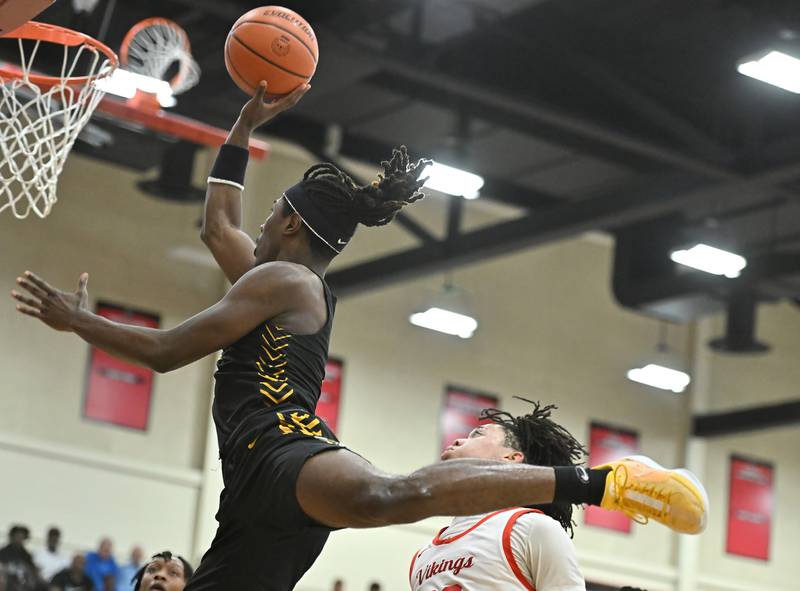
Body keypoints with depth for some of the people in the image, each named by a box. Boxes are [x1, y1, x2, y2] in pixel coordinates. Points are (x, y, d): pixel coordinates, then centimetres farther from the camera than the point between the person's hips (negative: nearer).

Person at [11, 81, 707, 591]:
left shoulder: (279, 277, 4)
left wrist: (78, 320, 14)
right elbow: (218, 226, 45)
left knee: (391, 495, -43)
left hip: (285, 452, -10)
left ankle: (594, 481, -49)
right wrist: (248, 122, 46)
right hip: (259, 496, 10)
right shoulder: (301, 287, 31)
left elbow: (166, 351, 0)